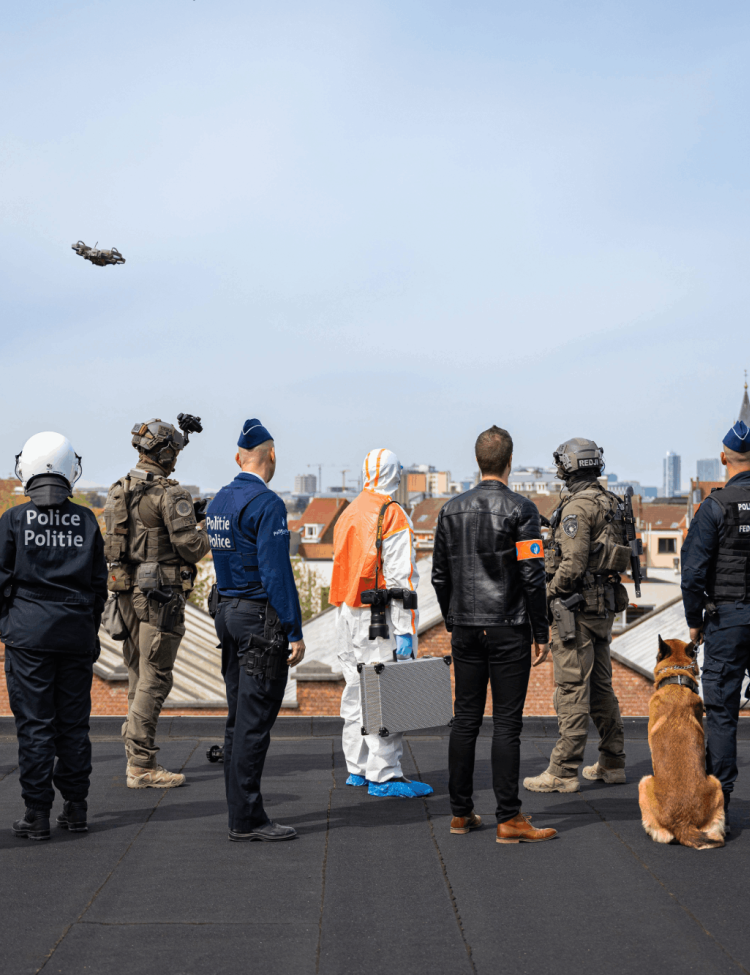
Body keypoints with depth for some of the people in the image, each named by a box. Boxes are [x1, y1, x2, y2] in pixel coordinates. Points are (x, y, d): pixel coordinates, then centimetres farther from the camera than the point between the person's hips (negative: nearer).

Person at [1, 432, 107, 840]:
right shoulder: (86, 520, 3)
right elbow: (99, 582, 7)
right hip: (77, 632, 3)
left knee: (35, 724, 2)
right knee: (74, 722, 10)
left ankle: (37, 813, 4)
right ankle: (75, 807, 16)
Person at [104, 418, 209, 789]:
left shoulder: (117, 491, 11)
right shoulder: (170, 494, -14)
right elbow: (190, 547, -18)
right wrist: (206, 534, 6)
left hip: (127, 591, 8)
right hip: (161, 593, -8)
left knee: (138, 675, 16)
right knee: (154, 679, -4)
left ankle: (137, 757, 21)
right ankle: (141, 766, -2)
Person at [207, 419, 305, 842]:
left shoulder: (220, 501, 11)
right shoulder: (267, 503, -15)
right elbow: (276, 573, -19)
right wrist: (295, 632, -16)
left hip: (227, 611, 9)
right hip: (261, 617, -9)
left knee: (239, 719, 13)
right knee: (254, 721, -5)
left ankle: (241, 814, 19)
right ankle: (247, 819, 0)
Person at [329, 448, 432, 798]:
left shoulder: (347, 514, 13)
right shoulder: (392, 516, -12)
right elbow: (400, 577, -17)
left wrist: (345, 616, 19)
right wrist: (405, 629, -18)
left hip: (347, 614, 8)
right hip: (378, 618, -8)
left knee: (356, 690, 14)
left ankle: (357, 768, 21)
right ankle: (383, 775, -5)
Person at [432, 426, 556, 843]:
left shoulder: (452, 509, 7)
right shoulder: (520, 509, -8)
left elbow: (440, 575, 11)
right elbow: (532, 577, -11)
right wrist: (541, 632, -4)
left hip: (466, 630, 5)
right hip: (508, 629, -5)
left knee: (465, 720, 10)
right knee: (507, 723, -3)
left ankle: (461, 813, 15)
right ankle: (509, 819, -1)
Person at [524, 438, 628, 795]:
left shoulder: (577, 507, -15)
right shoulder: (610, 504, 13)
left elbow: (573, 564, -22)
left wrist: (549, 594, -9)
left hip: (577, 606, -9)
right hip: (604, 604, 9)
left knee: (572, 690, -7)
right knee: (601, 685, 15)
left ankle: (563, 772, -3)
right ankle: (612, 763, 22)